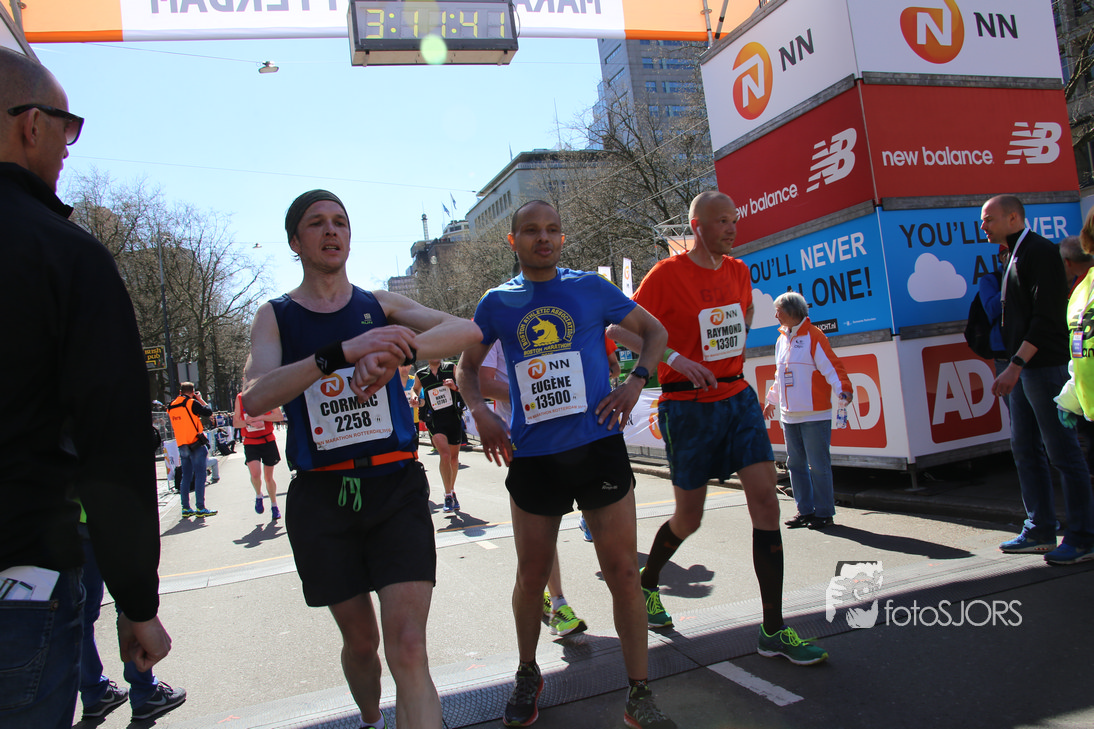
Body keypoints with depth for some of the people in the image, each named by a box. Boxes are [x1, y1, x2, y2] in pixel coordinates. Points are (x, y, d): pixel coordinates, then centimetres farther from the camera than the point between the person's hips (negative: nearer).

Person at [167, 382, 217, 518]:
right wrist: (200, 399, 6)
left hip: (182, 446, 7)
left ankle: (186, 508, 14)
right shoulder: (191, 403, -11)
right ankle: (200, 508, -5)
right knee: (199, 476, -4)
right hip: (196, 445, -7)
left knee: (186, 477, 12)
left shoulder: (172, 406, 11)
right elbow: (208, 412, -7)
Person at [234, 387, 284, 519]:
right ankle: (258, 496, 12)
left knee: (268, 477, 9)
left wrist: (259, 417, -19)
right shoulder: (240, 398, 2)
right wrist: (249, 422, -16)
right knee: (255, 474, -19)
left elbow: (279, 416, -7)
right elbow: (235, 422, 4)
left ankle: (274, 506, 29)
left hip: (268, 441, 0)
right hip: (250, 443, 0)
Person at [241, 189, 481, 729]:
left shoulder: (380, 306, 7)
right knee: (359, 639, 16)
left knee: (408, 649, -10)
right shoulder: (275, 316, 5)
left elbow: (467, 330, -9)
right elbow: (255, 399, -15)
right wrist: (343, 351, -28)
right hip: (321, 497, 1)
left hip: (395, 486, 0)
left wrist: (396, 352, -27)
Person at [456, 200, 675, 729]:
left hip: (598, 446, -1)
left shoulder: (590, 288, 5)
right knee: (532, 575, 11)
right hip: (532, 456, 1)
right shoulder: (497, 303, 8)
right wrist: (481, 412, 0)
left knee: (623, 573, 1)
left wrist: (635, 382, -3)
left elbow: (654, 332, 14)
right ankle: (527, 675, 35)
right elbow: (466, 367, 19)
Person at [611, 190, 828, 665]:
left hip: (738, 398, 6)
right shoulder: (667, 274, -10)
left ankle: (773, 631, 2)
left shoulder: (738, 271, 9)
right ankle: (647, 583, 35)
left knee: (765, 498, -6)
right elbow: (619, 330, -14)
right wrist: (675, 358, -24)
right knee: (688, 519, 4)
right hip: (688, 406, -5)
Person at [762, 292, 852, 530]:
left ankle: (824, 513, 9)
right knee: (796, 464, 11)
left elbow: (832, 367, -14)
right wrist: (772, 400, 30)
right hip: (789, 416, 7)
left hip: (815, 415, -7)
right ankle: (805, 510, 21)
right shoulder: (781, 340, 14)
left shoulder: (814, 336, -8)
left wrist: (843, 390, -28)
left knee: (818, 466, -2)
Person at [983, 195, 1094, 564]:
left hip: (1044, 365, -9)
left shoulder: (1040, 252, -11)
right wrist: (1012, 367, 13)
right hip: (1021, 368, 9)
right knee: (1025, 449, 11)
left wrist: (1016, 365, -24)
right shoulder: (1014, 258, 17)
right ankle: (1040, 531, 19)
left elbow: (1047, 318, -19)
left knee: (1062, 451, -3)